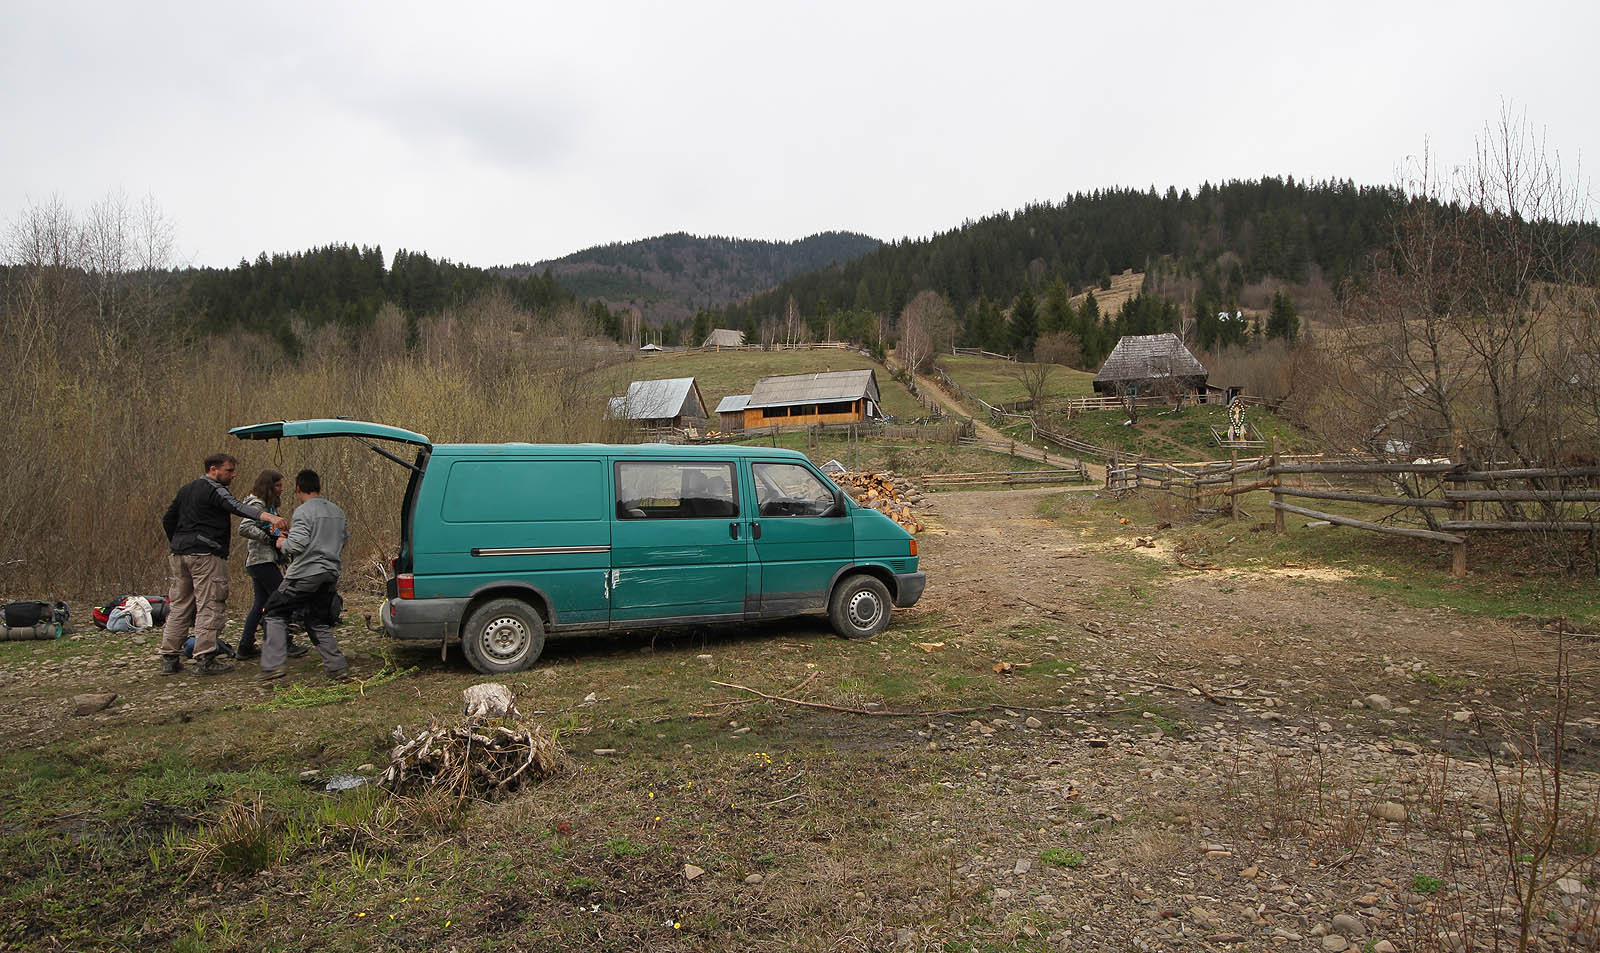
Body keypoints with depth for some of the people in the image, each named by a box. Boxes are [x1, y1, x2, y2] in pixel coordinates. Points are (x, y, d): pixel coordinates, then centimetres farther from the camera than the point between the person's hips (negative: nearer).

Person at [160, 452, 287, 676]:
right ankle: (205, 660, -10)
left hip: (180, 554, 9)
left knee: (179, 606, 13)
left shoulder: (186, 489, 21)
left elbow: (168, 520, 25)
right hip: (206, 554, -9)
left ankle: (169, 659, 16)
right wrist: (270, 517, -41)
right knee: (210, 607, -7)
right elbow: (237, 507, -27)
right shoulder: (214, 490, -7)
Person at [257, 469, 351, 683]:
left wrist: (283, 543, 3)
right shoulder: (337, 512, 14)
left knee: (276, 613, 9)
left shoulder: (303, 512, -10)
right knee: (318, 623, 14)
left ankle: (272, 665, 1)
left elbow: (297, 544, -18)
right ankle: (338, 668, 4)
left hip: (305, 575, -7)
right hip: (330, 575, 7)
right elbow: (345, 539, 22)